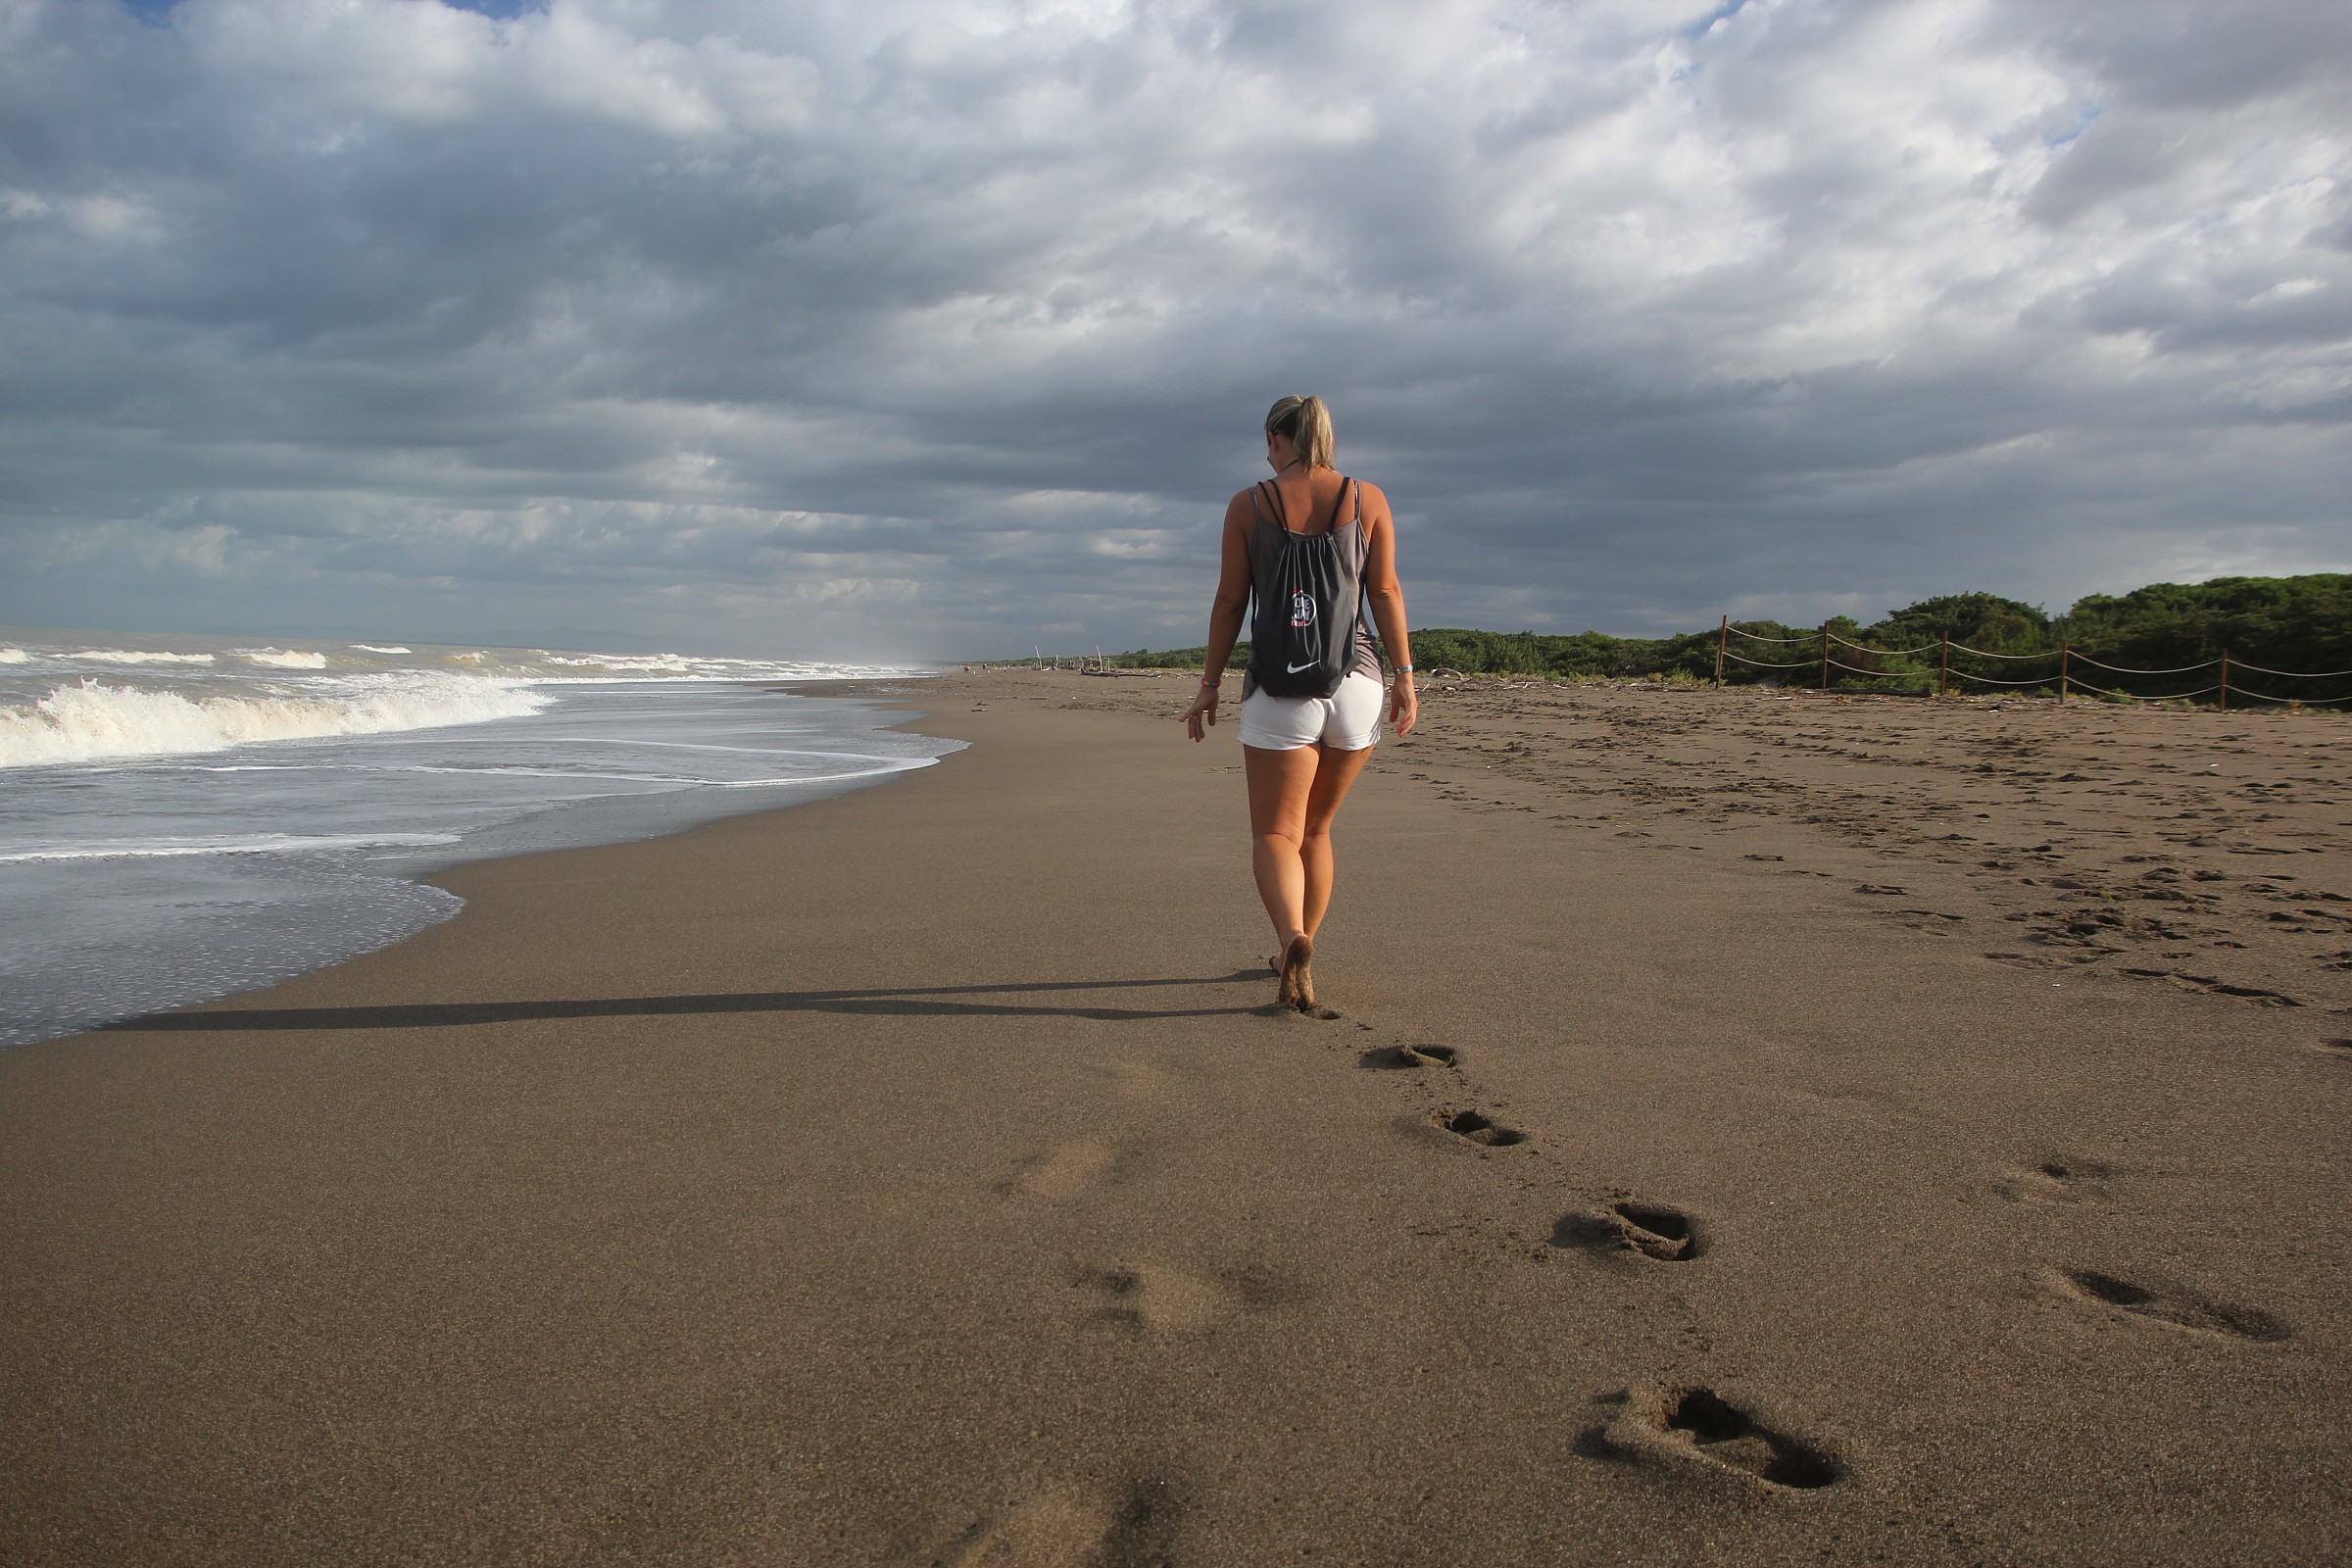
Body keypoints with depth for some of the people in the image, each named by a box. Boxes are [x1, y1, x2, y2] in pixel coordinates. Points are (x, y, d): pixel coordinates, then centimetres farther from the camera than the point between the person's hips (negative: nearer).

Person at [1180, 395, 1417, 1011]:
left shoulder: (1248, 504, 0)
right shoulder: (1368, 498, 4)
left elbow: (1230, 602, 0)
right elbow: (1386, 592, 0)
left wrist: (1209, 687, 5)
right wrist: (1405, 676, 4)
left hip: (1280, 689, -3)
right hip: (1355, 684, 3)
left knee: (1275, 832, 2)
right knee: (1317, 828, 19)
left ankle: (1293, 938, -26)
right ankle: (1296, 954, 27)